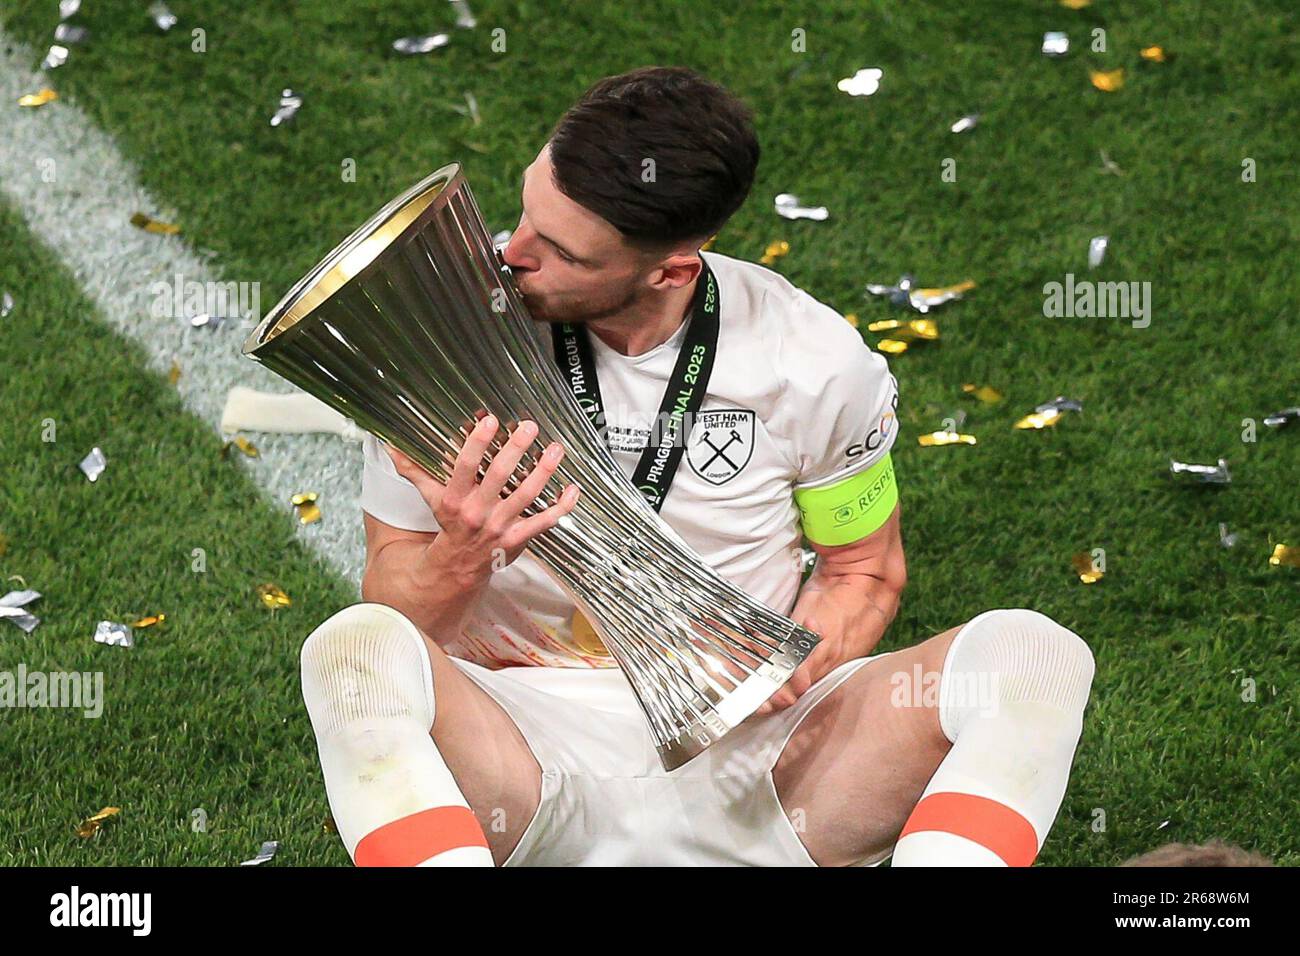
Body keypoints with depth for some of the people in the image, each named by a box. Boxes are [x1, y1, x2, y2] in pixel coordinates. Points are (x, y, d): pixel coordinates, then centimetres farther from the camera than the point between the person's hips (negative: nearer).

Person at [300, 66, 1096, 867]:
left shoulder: (818, 362, -4)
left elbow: (864, 569, 12)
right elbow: (394, 612, 1)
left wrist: (791, 668, -11)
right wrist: (461, 557, -23)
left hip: (747, 757, 1)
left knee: (1029, 651, -22)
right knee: (355, 651, -33)